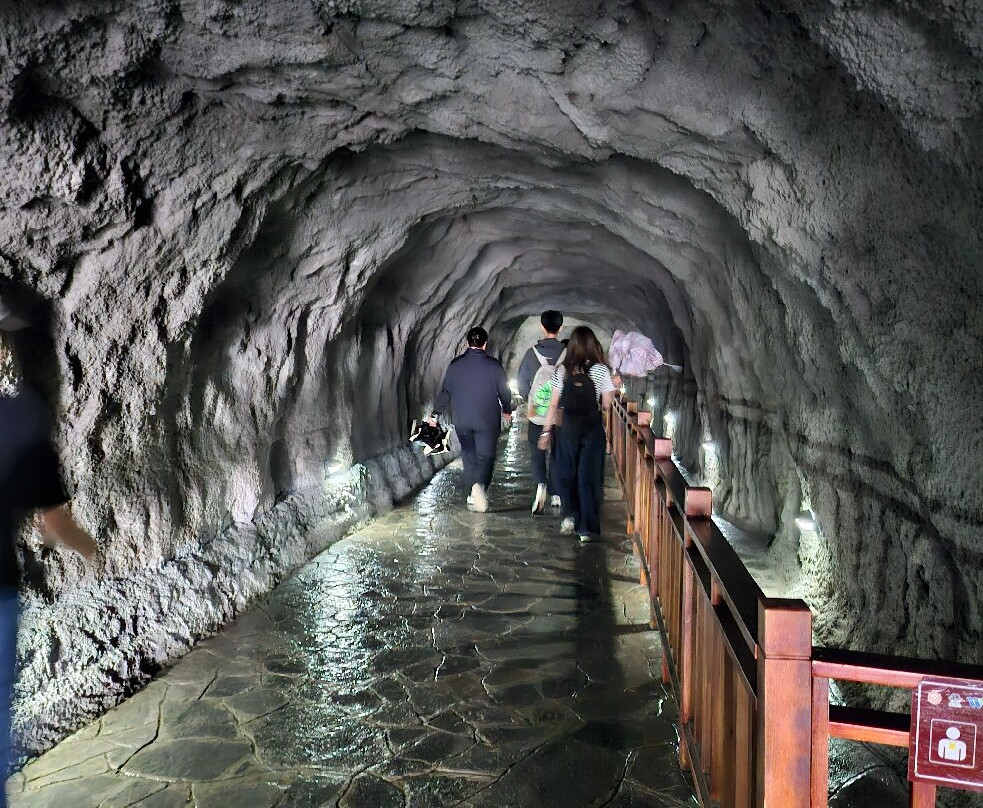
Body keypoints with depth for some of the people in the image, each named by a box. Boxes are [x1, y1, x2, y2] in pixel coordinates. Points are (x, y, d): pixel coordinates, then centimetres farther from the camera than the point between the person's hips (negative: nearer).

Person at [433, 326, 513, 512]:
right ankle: (480, 485, -23)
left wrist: (436, 413, 16)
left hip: (462, 421, 2)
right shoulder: (494, 365, -6)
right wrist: (507, 410, 20)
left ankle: (472, 496, 17)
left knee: (469, 456, 14)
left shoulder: (455, 364, -1)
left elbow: (445, 391, 4)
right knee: (486, 456, 4)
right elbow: (504, 391, 2)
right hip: (487, 420, -2)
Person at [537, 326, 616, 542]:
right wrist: (613, 386, 15)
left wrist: (546, 431, 5)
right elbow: (606, 404, -4)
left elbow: (554, 404, -2)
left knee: (566, 473, 19)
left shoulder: (562, 370, -2)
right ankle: (586, 528, 9)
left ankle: (570, 516, 12)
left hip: (569, 428, 1)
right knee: (589, 476, 6)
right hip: (593, 429, -1)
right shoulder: (601, 370, -7)